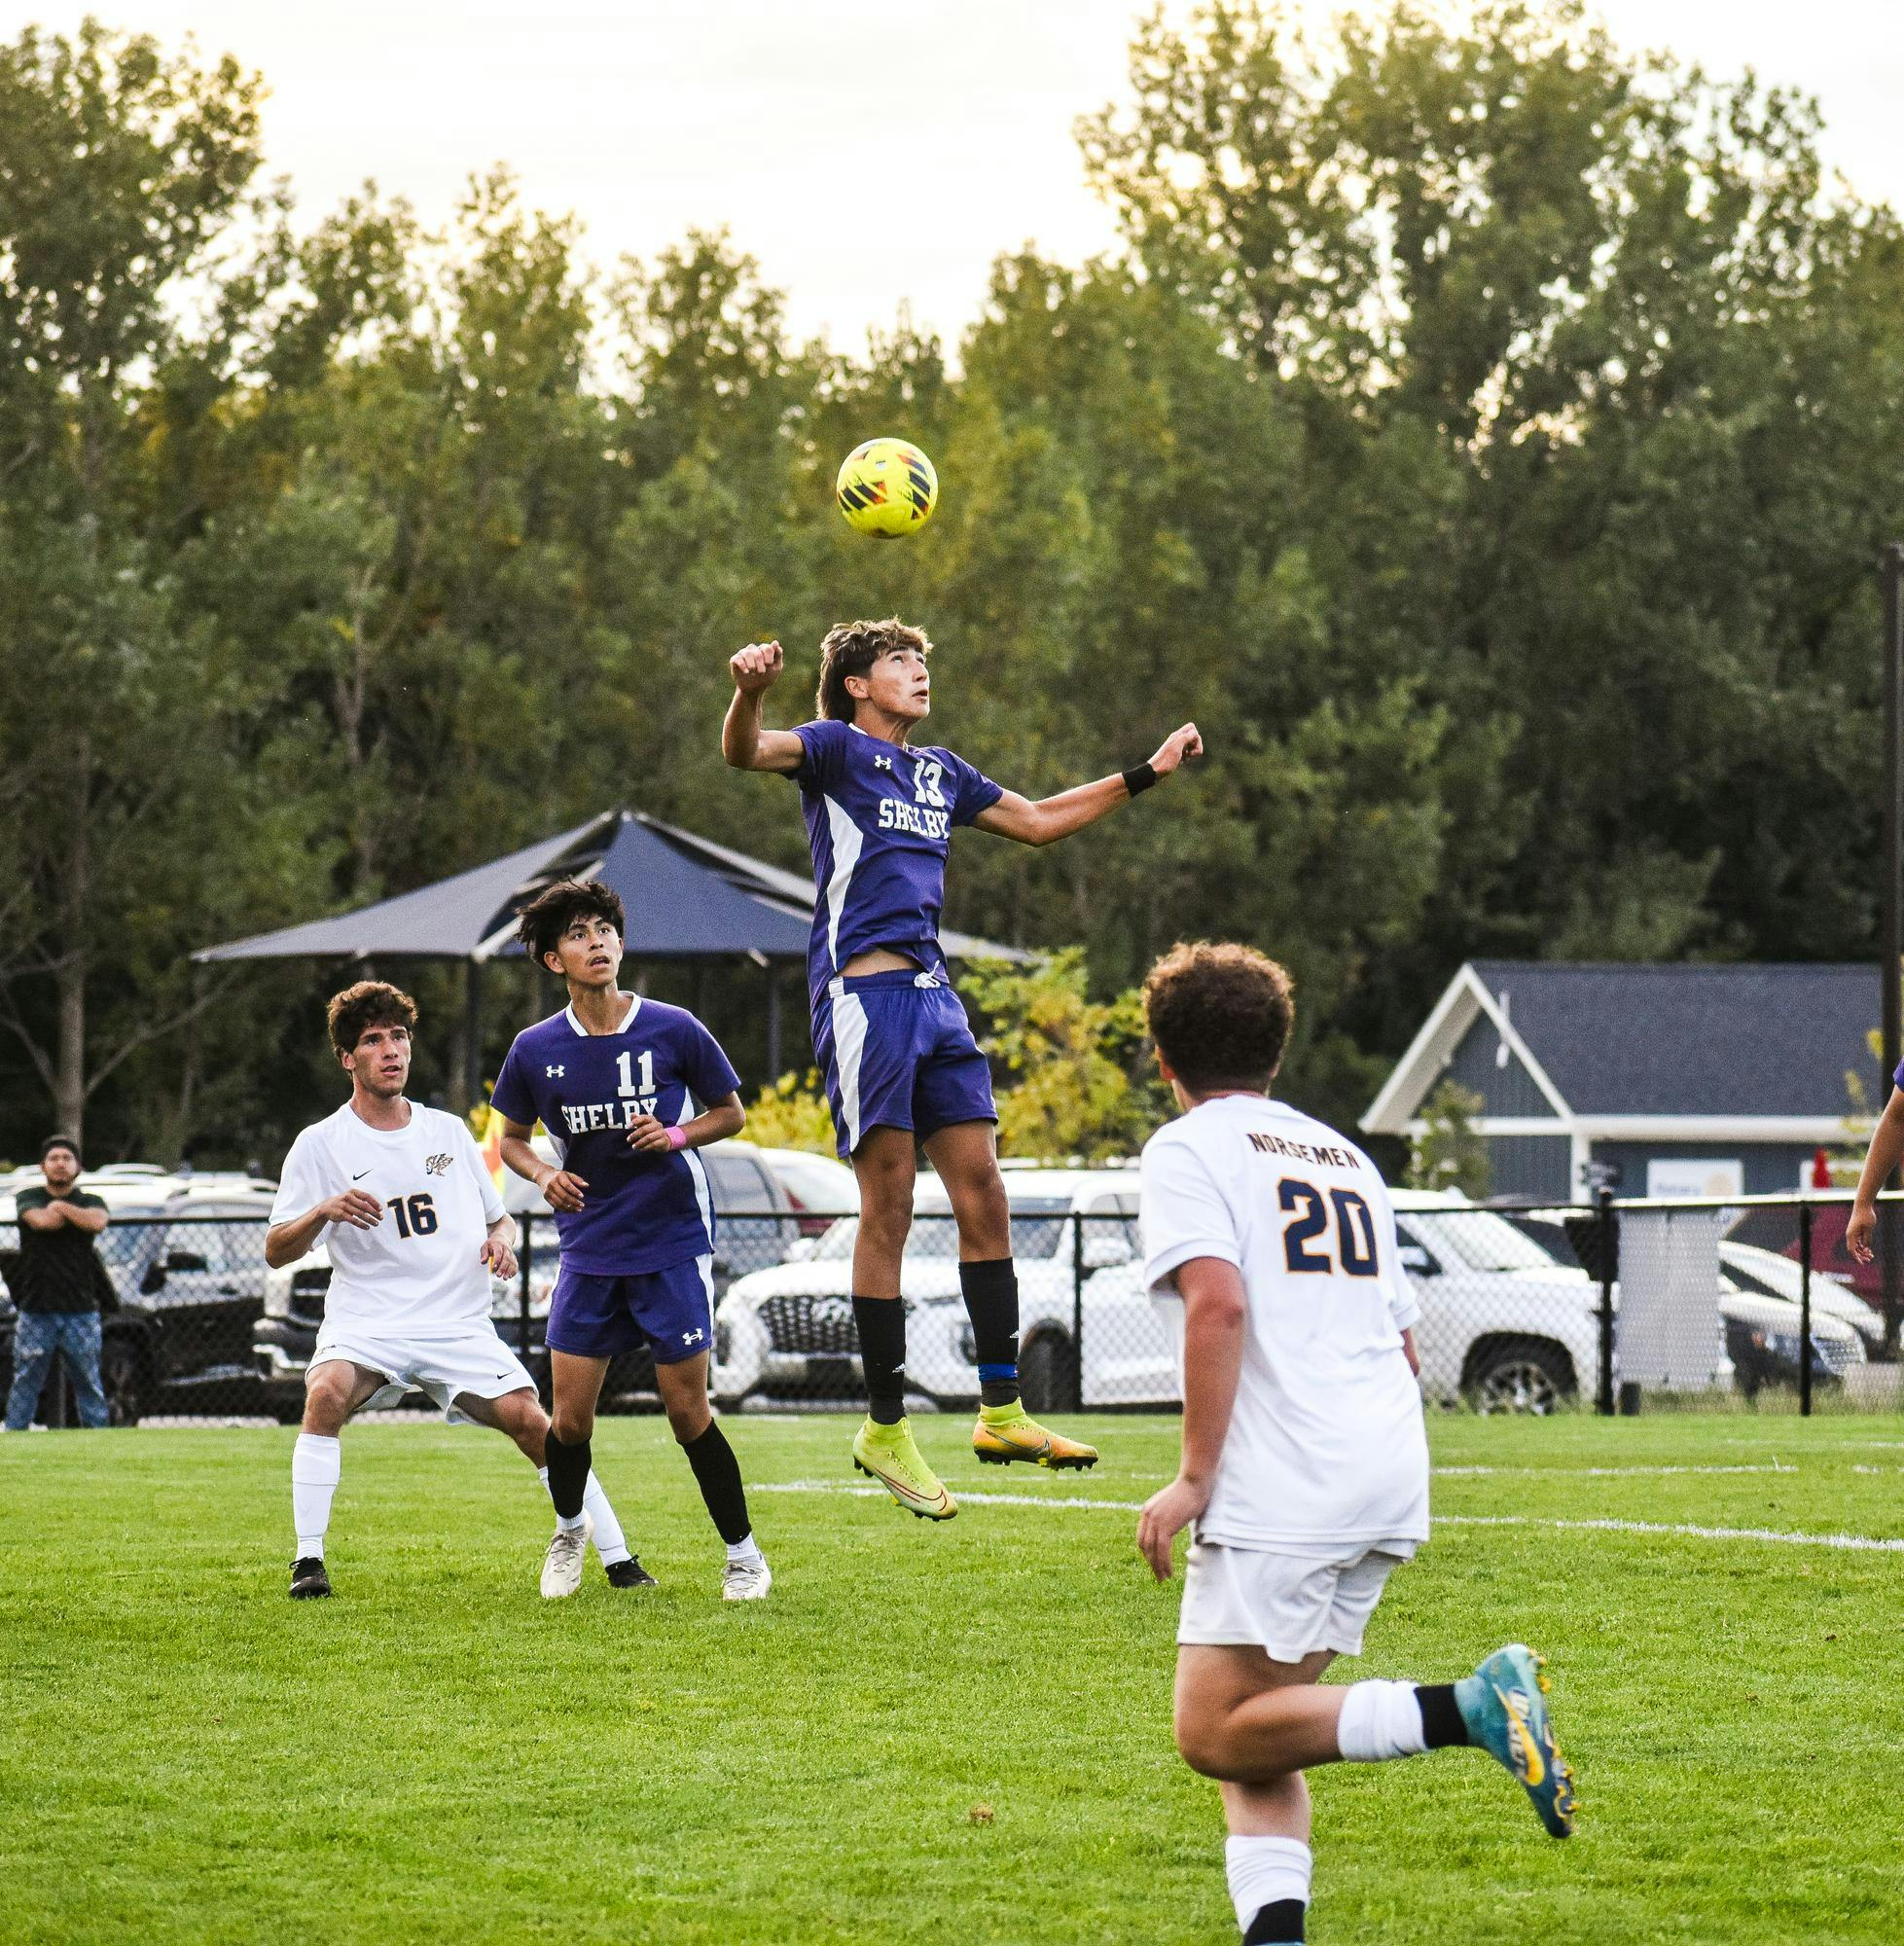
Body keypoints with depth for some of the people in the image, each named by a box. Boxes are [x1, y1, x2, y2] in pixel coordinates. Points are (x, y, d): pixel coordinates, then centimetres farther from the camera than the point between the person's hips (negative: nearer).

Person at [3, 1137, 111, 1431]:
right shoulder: (28, 1198, 7)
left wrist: (60, 1206, -6)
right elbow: (40, 1221, -15)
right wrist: (74, 1213, -2)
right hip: (36, 1310, -1)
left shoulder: (90, 1201, 9)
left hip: (81, 1310, 1)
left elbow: (97, 1222, -14)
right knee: (24, 1382, -1)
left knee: (89, 1382, 4)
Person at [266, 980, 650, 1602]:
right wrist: (323, 1211, -22)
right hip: (366, 1321, -2)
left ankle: (618, 1559, -3)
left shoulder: (448, 1131, 13)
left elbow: (500, 1217, 23)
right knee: (327, 1392, -32)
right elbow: (275, 1252, -2)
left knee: (530, 1420, -15)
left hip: (458, 1325, 2)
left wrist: (501, 1241, -1)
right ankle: (309, 1561, -25)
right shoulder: (321, 1145, 2)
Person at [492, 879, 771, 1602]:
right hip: (589, 1250, 2)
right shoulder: (535, 1049, -1)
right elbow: (511, 1137, 14)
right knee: (569, 1416, 1)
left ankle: (743, 1554, 12)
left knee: (687, 1409, -2)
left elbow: (730, 1112, 7)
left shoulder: (674, 1030, -6)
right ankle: (569, 1529, 29)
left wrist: (676, 1136, -12)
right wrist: (544, 1175, -7)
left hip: (672, 1244, -2)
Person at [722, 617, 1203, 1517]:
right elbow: (747, 752, -19)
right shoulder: (836, 748, 1)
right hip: (863, 993, -7)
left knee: (982, 1196, 3)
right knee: (888, 1206, -7)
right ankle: (884, 1429, -1)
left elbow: (1040, 820, 36)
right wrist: (749, 692, -41)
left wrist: (1146, 774, 36)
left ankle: (1001, 1410, 7)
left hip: (933, 995, 7)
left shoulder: (939, 771, 23)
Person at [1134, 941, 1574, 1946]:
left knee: (1214, 1733, -7)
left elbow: (1218, 1302, -17)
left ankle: (1468, 1709, -19)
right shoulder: (1344, 1155, 23)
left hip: (1283, 1488, -8)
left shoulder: (1187, 1149, 0)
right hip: (1392, 1481, 8)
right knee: (1252, 1734, 12)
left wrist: (1196, 1476, -14)